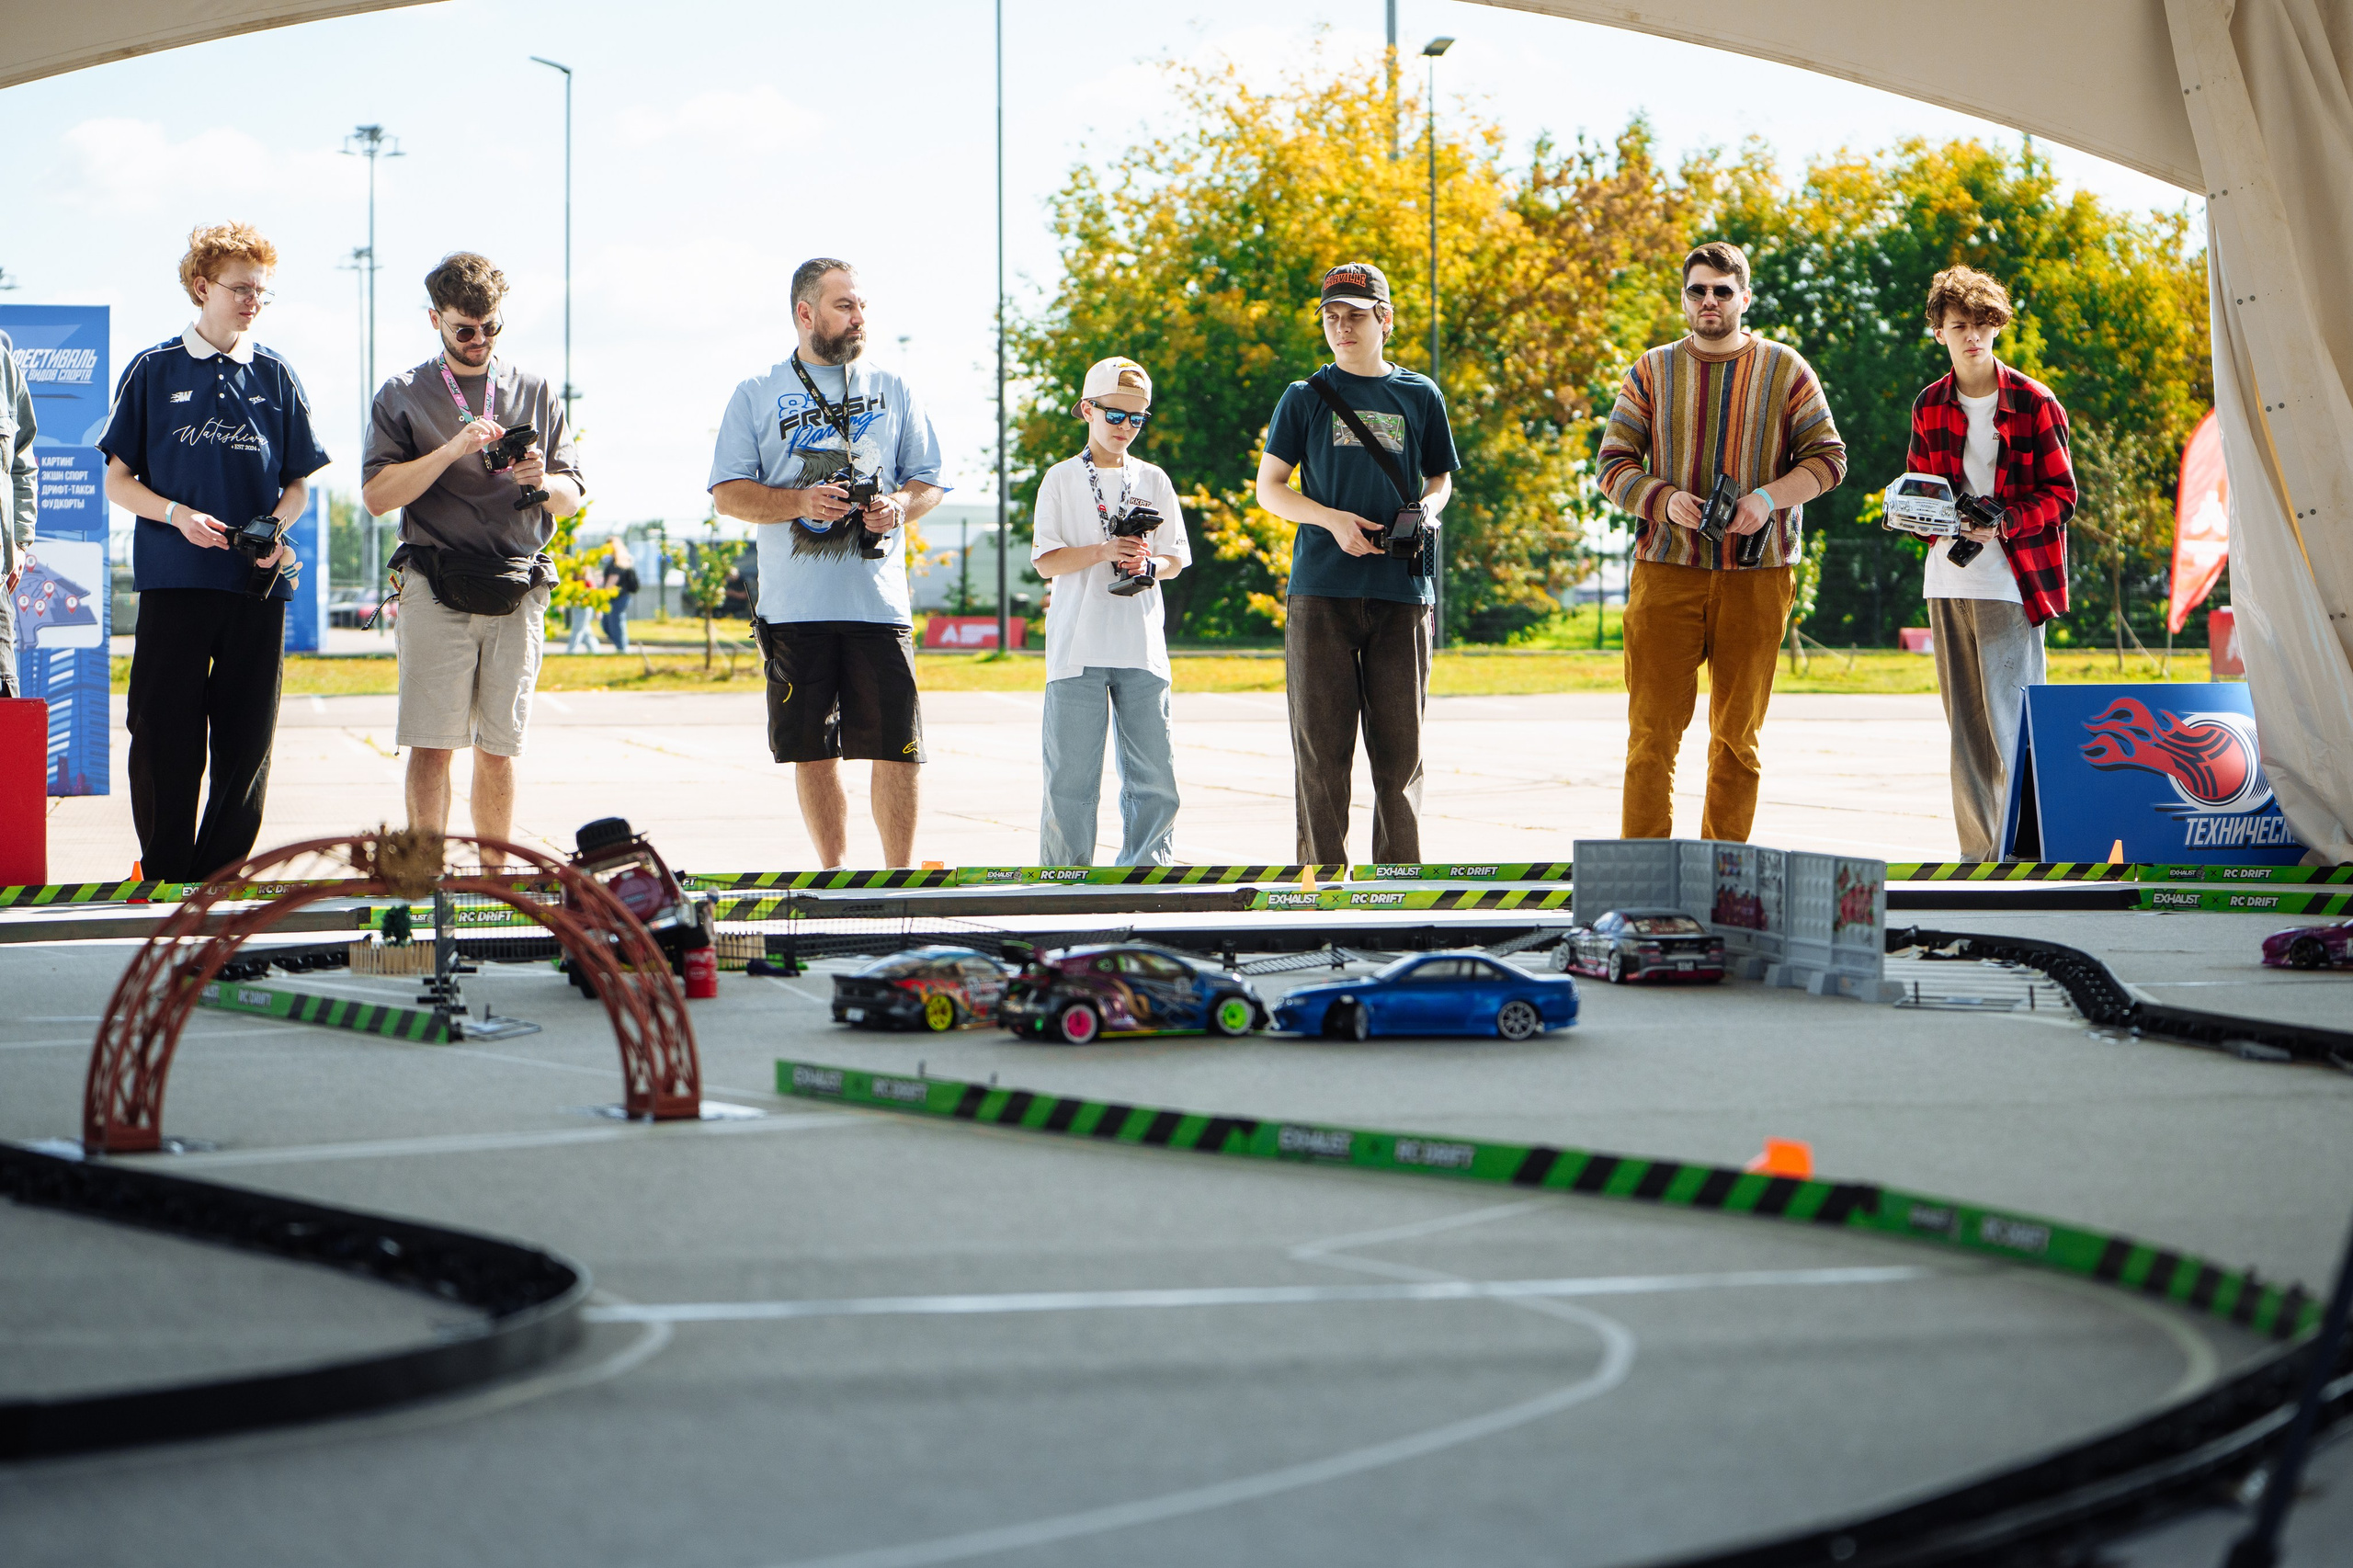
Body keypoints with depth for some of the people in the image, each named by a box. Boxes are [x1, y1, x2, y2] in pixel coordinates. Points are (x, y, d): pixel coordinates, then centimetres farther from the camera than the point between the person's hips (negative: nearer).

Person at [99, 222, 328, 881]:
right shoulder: (153, 371, 4)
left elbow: (299, 484, 15)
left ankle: (221, 881, 11)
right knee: (164, 740, -3)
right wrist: (178, 514, -13)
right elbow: (118, 481, 5)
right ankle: (163, 882, 6)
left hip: (259, 582, 2)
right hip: (173, 580, -2)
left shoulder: (275, 377, 11)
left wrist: (274, 525, -7)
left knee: (247, 745, 3)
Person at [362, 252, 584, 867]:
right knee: (432, 747, -8)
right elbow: (378, 494, -3)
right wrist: (452, 450, -13)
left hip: (518, 592, 2)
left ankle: (493, 877, 10)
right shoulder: (402, 396, 8)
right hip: (436, 589, -2)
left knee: (499, 748, 4)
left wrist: (543, 482, -9)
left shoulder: (535, 393, 15)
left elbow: (573, 498, 14)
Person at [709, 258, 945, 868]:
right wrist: (801, 502, -14)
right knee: (813, 750, 3)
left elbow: (929, 480, 15)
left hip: (880, 604, 1)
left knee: (897, 749, -5)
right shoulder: (756, 397, 8)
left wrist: (901, 506, -7)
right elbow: (728, 494, 2)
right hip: (796, 606, -1)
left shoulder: (893, 392, 14)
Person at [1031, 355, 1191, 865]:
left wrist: (1147, 565, -9)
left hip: (1142, 649, 3)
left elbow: (1176, 559, 13)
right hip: (1077, 647, -3)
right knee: (1071, 775, -3)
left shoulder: (1152, 481, 12)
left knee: (1153, 776, 0)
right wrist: (1104, 552, -17)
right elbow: (1046, 561, -3)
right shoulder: (1061, 480, 4)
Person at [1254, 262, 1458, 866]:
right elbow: (1269, 487, 6)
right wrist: (1332, 519, -11)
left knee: (1399, 746, 1)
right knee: (1321, 747, -3)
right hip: (1321, 589, -1)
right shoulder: (1305, 398, 7)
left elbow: (1441, 477, 22)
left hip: (1402, 590, 1)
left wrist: (1428, 509, -2)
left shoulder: (1420, 396, 12)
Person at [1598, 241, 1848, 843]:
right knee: (1653, 726, -6)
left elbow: (1828, 457, 5)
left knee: (1738, 731, 5)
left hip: (1756, 573, 0)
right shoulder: (1652, 371, 9)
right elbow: (1614, 462, 7)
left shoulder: (1785, 370, 7)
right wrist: (1663, 499, -12)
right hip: (1666, 569, 0)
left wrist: (1768, 499, -12)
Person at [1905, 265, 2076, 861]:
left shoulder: (2033, 402, -2)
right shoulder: (1928, 406, 12)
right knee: (1965, 724, 6)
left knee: (2009, 723, -10)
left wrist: (2004, 523, -17)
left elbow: (2061, 495, -2)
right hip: (1947, 581, 5)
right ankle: (1978, 855, 10)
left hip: (2011, 582, -5)